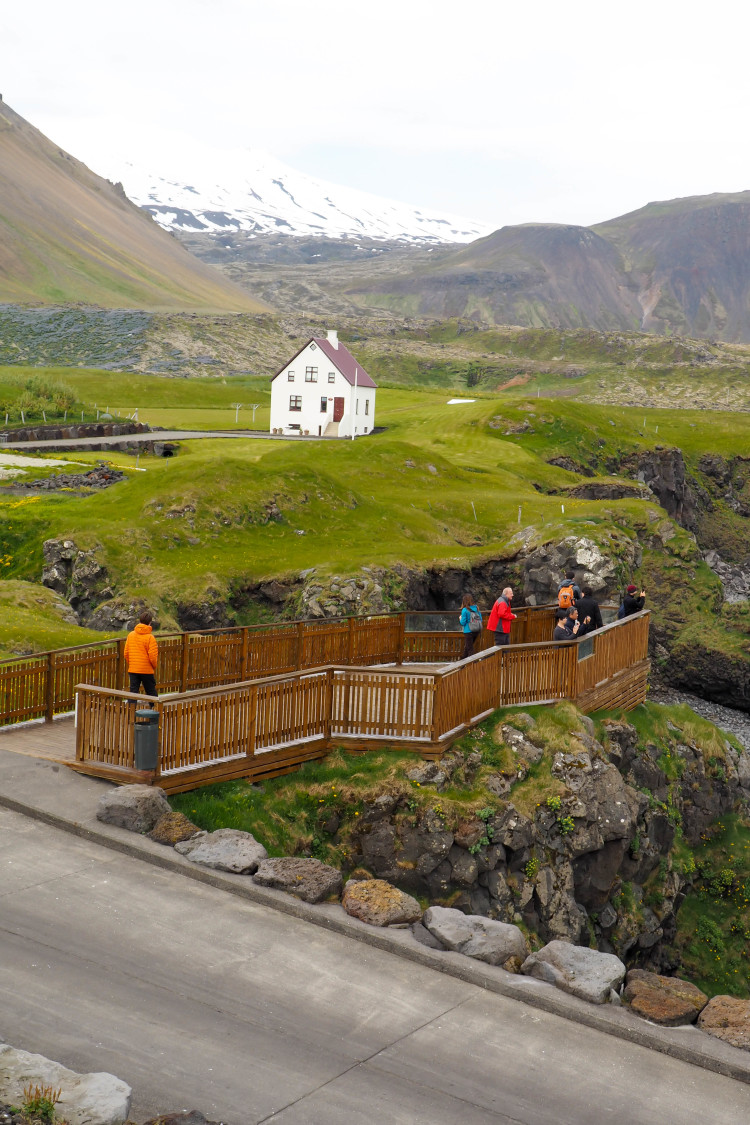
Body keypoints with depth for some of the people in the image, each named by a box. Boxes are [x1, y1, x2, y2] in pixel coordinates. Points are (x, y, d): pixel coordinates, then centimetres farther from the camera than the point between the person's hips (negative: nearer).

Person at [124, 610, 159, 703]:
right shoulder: (150, 637, -11)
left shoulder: (130, 635, 2)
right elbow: (152, 656, -13)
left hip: (132, 670, 3)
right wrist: (155, 667, 4)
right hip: (147, 670, -3)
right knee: (151, 692, 8)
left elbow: (126, 653, 5)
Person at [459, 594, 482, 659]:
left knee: (470, 648, 3)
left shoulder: (465, 610, -15)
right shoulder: (476, 608, 1)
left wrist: (460, 619, 6)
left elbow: (463, 622, -14)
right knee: (466, 646, 23)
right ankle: (463, 659, 35)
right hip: (476, 631, 6)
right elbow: (480, 619, 5)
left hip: (468, 631, -6)